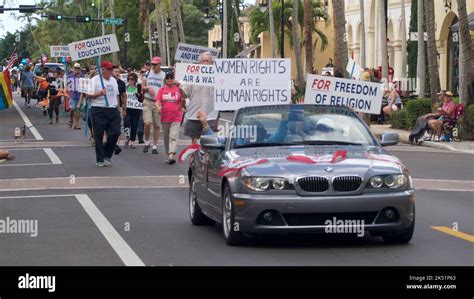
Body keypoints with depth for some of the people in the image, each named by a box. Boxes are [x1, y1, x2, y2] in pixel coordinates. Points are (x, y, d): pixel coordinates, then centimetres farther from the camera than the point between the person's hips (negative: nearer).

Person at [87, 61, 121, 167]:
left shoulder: (113, 80, 16)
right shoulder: (95, 80, -4)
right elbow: (89, 94, -10)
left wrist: (118, 108, 18)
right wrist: (99, 93, -24)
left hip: (113, 110, 5)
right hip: (99, 111, -5)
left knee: (115, 132, -3)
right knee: (99, 136, -1)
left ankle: (107, 155, 15)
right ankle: (100, 159, 8)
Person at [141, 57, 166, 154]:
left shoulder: (164, 75, 2)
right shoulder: (148, 74, 9)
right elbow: (142, 87, 15)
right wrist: (148, 88, -8)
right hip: (148, 101, 1)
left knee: (157, 125, 3)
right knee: (147, 123, -13)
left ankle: (155, 146, 11)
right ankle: (147, 142, 8)